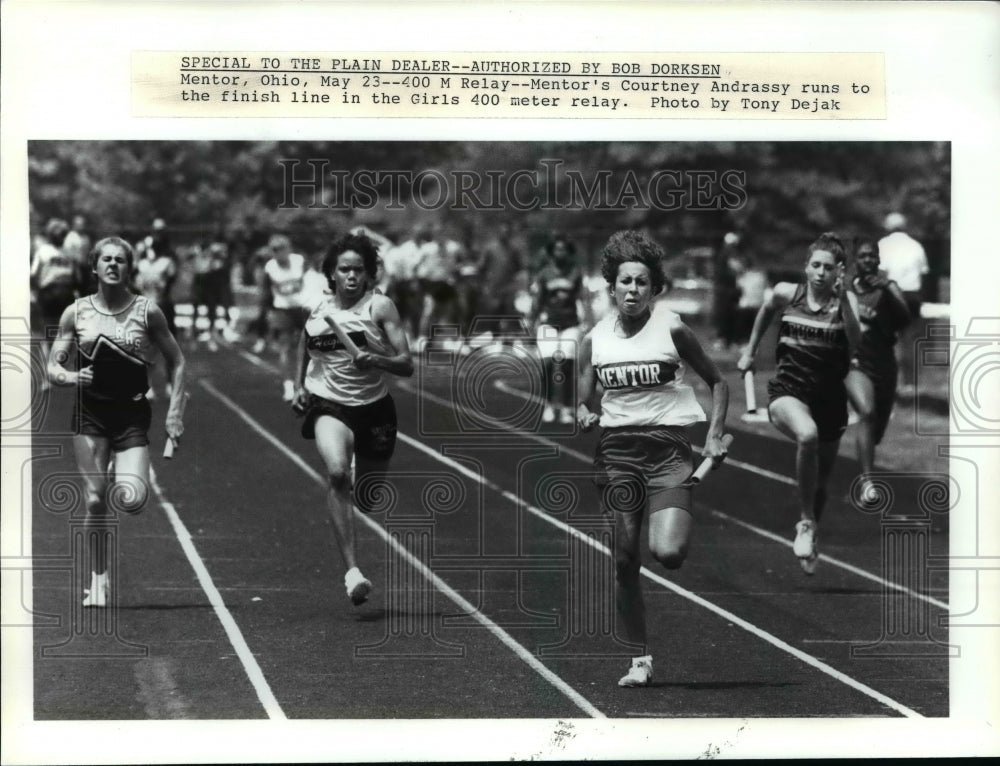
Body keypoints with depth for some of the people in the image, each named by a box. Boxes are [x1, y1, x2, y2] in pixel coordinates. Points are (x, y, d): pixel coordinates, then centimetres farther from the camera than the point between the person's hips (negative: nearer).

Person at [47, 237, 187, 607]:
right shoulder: (76, 312, 3)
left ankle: (118, 482, 21)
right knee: (94, 500, -6)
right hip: (90, 413, 1)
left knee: (132, 500, -16)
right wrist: (71, 376, -18)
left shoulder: (147, 311, -1)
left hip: (133, 414, -1)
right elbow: (53, 367, 5)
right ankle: (98, 580, 7)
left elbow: (176, 362, 6)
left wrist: (174, 413, -2)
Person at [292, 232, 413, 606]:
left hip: (374, 409, 1)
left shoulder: (380, 306, -5)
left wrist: (375, 360, -28)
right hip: (329, 406, 0)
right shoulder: (317, 312, 3)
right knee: (337, 472, -31)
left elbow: (406, 365, -10)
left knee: (367, 501, 10)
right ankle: (352, 570, -33)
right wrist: (300, 387, 9)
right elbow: (305, 351, 24)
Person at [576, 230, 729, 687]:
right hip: (616, 449, 3)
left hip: (668, 447, -3)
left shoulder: (672, 330, -2)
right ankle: (640, 658, 13)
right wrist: (583, 416, -11)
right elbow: (582, 400, 12)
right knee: (624, 561, 2)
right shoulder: (595, 339, 6)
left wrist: (714, 435, -5)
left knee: (667, 553, -21)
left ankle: (680, 531, 17)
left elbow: (716, 383, 7)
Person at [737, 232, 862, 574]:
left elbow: (855, 341, -21)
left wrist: (843, 300, -29)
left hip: (829, 398, 2)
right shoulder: (786, 293, 0)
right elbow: (766, 312, 23)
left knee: (820, 480, 13)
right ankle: (807, 522, -23)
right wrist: (750, 351, 25)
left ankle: (810, 545, 41)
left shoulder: (845, 301, -4)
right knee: (807, 434, -37)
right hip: (788, 391, -1)